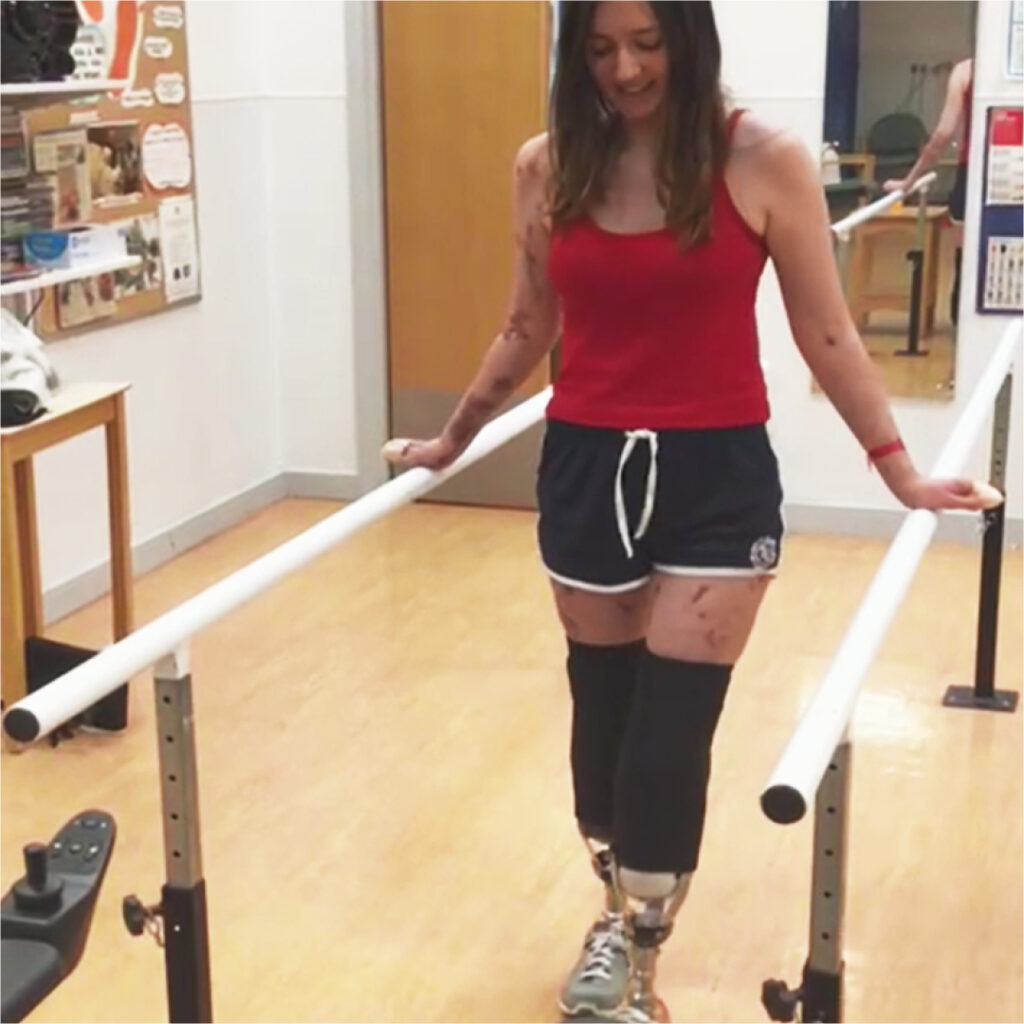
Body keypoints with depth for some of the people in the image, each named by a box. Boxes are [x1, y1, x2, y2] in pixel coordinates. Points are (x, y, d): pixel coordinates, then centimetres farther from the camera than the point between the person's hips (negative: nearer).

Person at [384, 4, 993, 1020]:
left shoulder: (763, 160, -8)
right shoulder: (548, 166, 1)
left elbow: (826, 335, -1)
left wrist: (896, 464, -2)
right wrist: (451, 439, 21)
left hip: (716, 476, -3)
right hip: (587, 469, 3)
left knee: (671, 728, -2)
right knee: (604, 710, 13)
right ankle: (621, 909, 38)